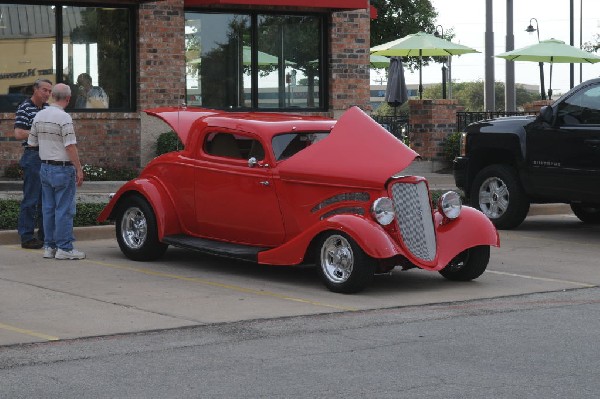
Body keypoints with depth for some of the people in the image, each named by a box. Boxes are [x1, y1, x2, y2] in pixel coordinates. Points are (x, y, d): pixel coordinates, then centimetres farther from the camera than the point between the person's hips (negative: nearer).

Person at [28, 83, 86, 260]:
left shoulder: (39, 116, 7)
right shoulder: (64, 118, -16)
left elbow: (32, 143, 14)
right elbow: (70, 146, -19)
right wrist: (79, 169, -14)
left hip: (45, 167, 7)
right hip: (63, 169, -7)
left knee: (48, 209, 11)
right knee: (64, 209, -4)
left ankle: (49, 246, 14)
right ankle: (64, 248, -3)